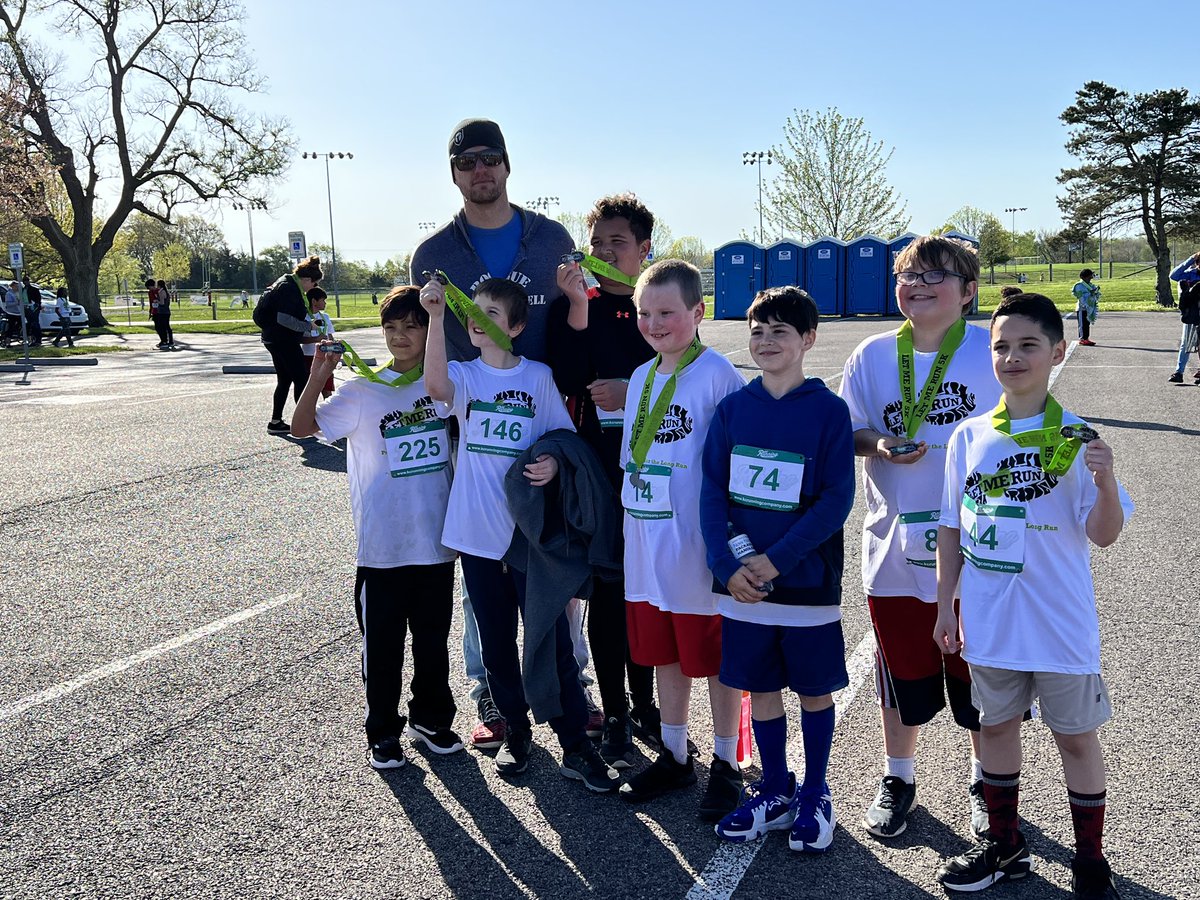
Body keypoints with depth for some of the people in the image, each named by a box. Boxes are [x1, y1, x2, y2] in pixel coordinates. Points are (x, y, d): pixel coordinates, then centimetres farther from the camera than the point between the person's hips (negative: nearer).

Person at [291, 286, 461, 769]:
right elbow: (302, 427, -11)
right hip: (382, 547, -2)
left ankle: (431, 719, 34)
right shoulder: (363, 390, -6)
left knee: (433, 640, 16)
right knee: (381, 644, 9)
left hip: (436, 542, 2)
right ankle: (383, 731, 25)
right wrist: (317, 379, -27)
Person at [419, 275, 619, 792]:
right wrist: (436, 316, -31)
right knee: (496, 643, 14)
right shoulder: (464, 376, 1)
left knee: (552, 640, 1)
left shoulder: (538, 377, 0)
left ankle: (576, 746, 12)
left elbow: (563, 438, 6)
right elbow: (436, 386, -23)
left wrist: (554, 463, -16)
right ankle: (516, 732, 31)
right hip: (478, 534, 2)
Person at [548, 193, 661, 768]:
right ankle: (614, 716, 16)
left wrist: (632, 390, -11)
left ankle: (645, 706, 26)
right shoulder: (572, 306, 2)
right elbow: (568, 383, -12)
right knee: (606, 593, 3)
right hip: (596, 470, -1)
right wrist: (578, 309, -17)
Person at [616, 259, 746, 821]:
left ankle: (726, 765, 24)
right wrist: (632, 515, 14)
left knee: (715, 658, 8)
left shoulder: (716, 374, -12)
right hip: (646, 549, 7)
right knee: (663, 654, 17)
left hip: (699, 552, -7)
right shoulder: (641, 377, 10)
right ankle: (674, 757, 34)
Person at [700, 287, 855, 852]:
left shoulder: (828, 410, -7)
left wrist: (775, 559, -18)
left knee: (814, 691, 11)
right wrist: (727, 566, -13)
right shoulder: (732, 409, 2)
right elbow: (712, 491, 0)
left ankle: (815, 795, 30)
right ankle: (774, 793, 31)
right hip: (742, 582, 3)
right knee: (761, 689, 13)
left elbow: (836, 500, -12)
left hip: (808, 580, -3)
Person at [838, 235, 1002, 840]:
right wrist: (878, 444, -15)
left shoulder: (994, 353, -4)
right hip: (897, 544, 2)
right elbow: (844, 432, 7)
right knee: (903, 670, 15)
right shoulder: (872, 356, 1)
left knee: (980, 673, 11)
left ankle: (985, 783, 34)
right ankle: (898, 778, 36)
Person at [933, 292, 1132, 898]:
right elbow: (952, 528, 7)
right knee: (996, 725, 16)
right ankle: (1004, 844, 35)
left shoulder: (1076, 437, -8)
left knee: (1075, 734, 11)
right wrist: (945, 605, 6)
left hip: (1059, 620, -3)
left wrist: (1105, 480, -29)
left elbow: (1103, 535, -10)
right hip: (989, 620, 3)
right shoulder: (969, 436, 0)